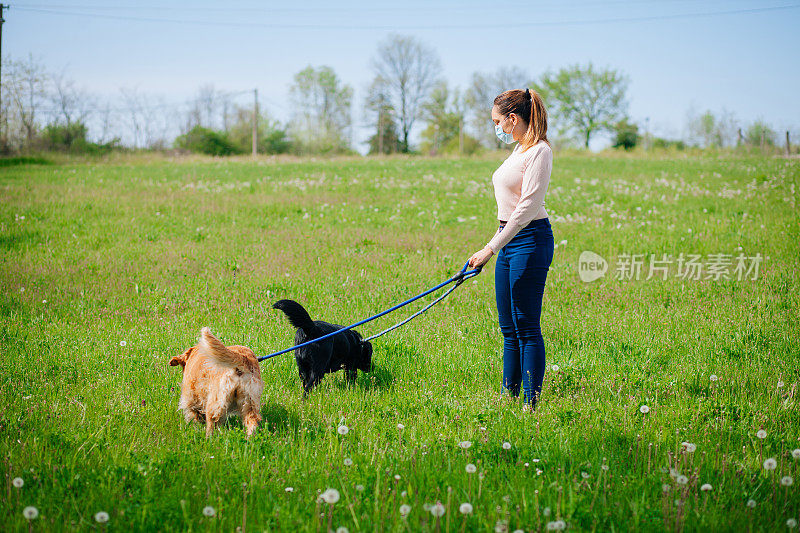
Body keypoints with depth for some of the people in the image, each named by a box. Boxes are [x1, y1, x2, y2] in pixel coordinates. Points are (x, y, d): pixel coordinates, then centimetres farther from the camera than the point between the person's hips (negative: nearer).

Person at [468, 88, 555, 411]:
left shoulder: (539, 151, -14)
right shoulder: (519, 150, 14)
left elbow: (527, 207, -21)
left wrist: (491, 248, -23)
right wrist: (496, 244, 25)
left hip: (530, 239, -10)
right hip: (509, 239, 10)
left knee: (526, 326, -7)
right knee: (508, 327, 12)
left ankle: (531, 404, -2)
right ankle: (509, 396, 20)